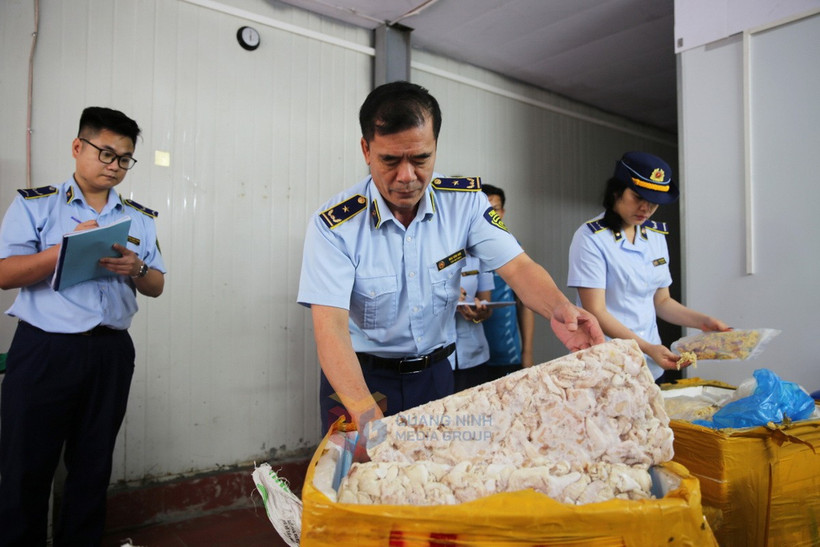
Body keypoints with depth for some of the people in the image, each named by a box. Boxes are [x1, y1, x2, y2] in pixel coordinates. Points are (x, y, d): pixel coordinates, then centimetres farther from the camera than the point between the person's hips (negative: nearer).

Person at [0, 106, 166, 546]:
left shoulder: (140, 219, 11)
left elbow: (156, 286, 12)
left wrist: (137, 269, -10)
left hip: (112, 352, 3)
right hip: (44, 350, -3)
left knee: (93, 467, 13)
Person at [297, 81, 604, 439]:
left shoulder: (465, 201, -9)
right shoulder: (333, 225, -21)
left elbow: (516, 266, -15)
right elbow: (330, 327, -28)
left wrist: (557, 308, -38)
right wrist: (368, 415, -42)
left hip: (435, 372, 4)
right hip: (358, 379, -3)